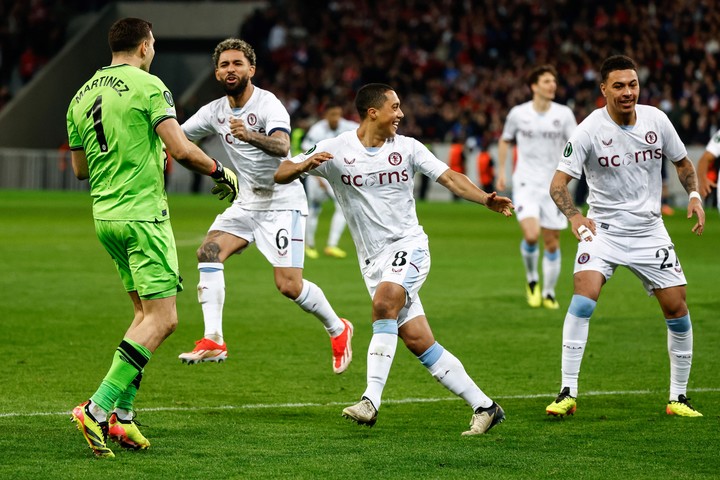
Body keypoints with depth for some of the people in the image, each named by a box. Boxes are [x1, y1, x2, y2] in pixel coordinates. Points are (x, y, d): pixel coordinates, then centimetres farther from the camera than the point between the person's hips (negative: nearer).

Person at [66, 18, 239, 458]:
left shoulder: (82, 95, 13)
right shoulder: (147, 86, -9)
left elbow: (80, 168, 20)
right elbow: (180, 148, -17)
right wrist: (220, 170, 0)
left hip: (104, 214, 8)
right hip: (143, 214, -8)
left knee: (146, 313, 17)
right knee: (162, 320, -7)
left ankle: (122, 416, 8)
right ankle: (98, 408, -19)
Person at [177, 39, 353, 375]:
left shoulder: (268, 104, -17)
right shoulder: (215, 111, 4)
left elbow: (282, 146, -34)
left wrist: (250, 135, -53)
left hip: (282, 202, -6)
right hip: (247, 203, 6)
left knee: (289, 286, -12)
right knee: (209, 251, -18)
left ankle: (338, 330, 16)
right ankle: (213, 341, -19)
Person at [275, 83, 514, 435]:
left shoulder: (407, 147, 3)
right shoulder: (336, 150, -2)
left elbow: (449, 178, 3)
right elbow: (280, 174, -4)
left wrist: (485, 199, -14)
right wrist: (305, 165, -27)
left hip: (409, 245, -1)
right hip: (373, 259, 1)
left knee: (384, 303, -30)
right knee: (418, 342, -4)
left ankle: (371, 400, -33)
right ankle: (484, 407, 5)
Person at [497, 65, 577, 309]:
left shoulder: (564, 114, 0)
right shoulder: (518, 113, 0)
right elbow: (505, 140, 16)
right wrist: (502, 171, 11)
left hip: (553, 186, 2)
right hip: (526, 184, -2)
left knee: (552, 243, 4)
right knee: (531, 235, -21)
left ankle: (549, 293, 20)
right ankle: (532, 280, 6)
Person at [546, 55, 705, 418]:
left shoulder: (656, 120, -3)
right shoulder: (590, 130, -14)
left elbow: (682, 162, 14)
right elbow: (558, 182, -17)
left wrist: (694, 194, -4)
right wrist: (574, 217, -35)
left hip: (649, 231, 3)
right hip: (603, 229, -3)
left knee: (677, 309, -2)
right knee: (583, 297, -24)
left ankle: (678, 397, 14)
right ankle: (568, 394, -18)